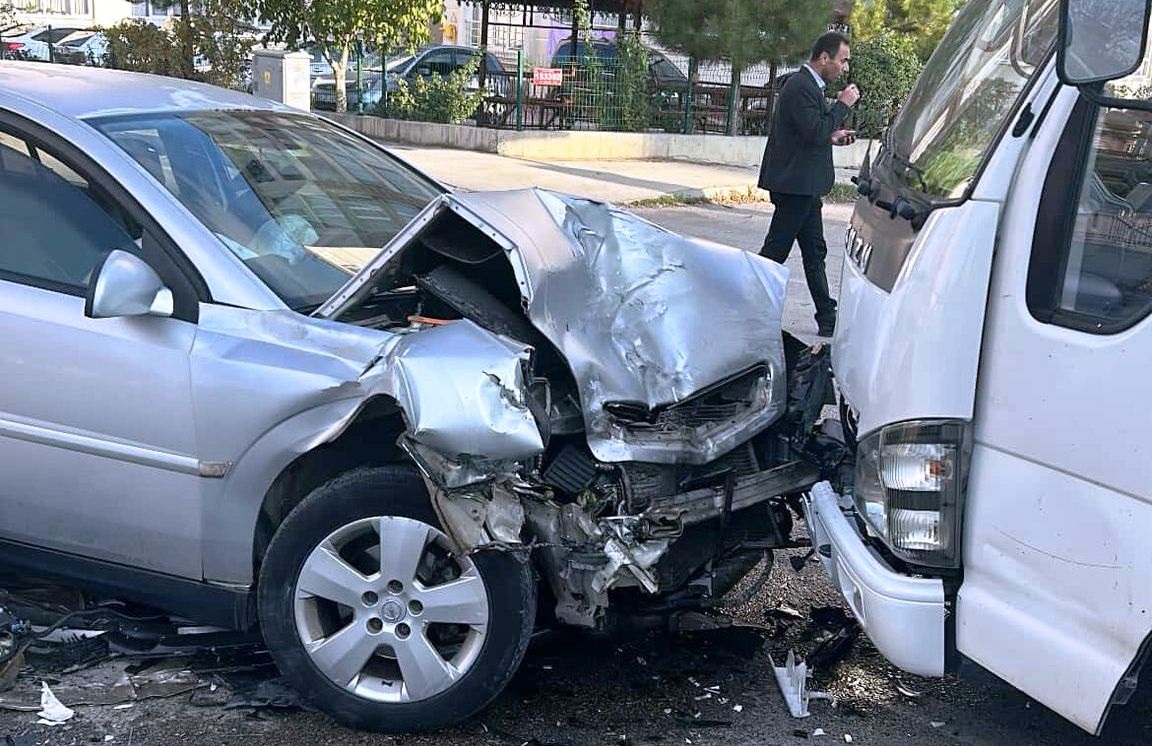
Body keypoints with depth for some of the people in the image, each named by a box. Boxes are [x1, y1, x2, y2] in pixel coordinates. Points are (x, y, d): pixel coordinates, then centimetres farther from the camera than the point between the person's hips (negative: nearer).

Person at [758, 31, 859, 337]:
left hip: (804, 185, 11)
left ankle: (827, 318, 18)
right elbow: (815, 132, -25)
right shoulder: (800, 87, -17)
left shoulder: (809, 85, 16)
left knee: (815, 252, 13)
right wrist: (843, 105, -16)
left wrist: (832, 136, 11)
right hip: (795, 185, -11)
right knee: (775, 252, -4)